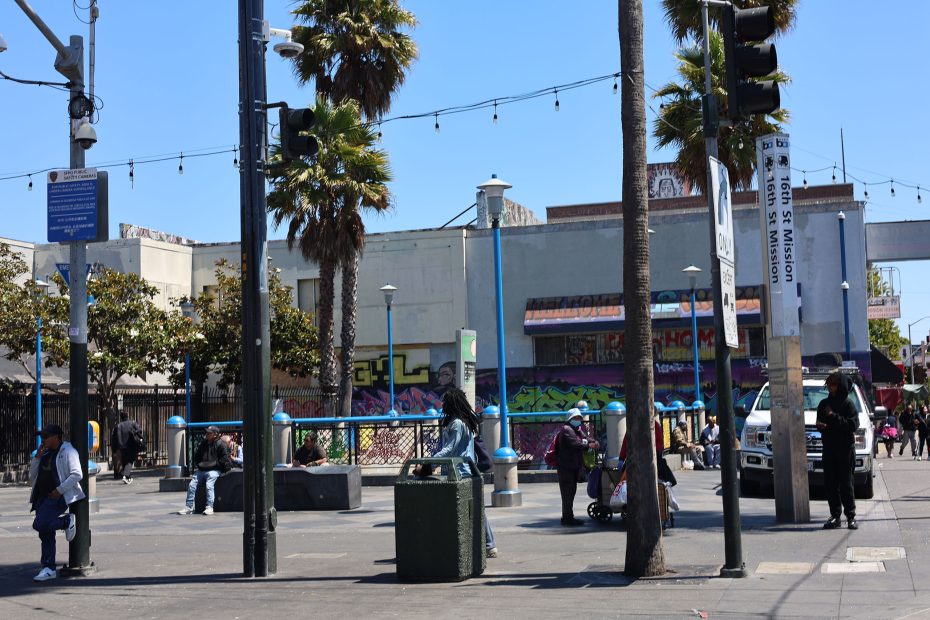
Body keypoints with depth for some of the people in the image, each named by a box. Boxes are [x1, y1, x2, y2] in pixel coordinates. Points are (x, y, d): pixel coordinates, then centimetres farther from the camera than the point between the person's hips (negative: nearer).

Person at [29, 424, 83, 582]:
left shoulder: (67, 451, -7)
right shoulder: (45, 454, 18)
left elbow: (77, 475, -16)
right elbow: (32, 475, 17)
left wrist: (59, 490, -19)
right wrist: (37, 457, 4)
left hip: (58, 497, -8)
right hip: (42, 497, 8)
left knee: (39, 524, -24)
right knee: (46, 534, 6)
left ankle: (68, 521, -2)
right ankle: (49, 569, 10)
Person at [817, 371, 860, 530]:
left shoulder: (848, 404, -4)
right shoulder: (824, 404, 12)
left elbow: (853, 425, -14)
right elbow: (820, 422, 20)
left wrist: (834, 417, -18)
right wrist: (819, 426, -3)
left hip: (845, 449, -5)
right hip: (829, 448, 5)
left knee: (846, 484, -3)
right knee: (830, 484, 3)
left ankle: (851, 517, 3)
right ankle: (835, 516, 9)